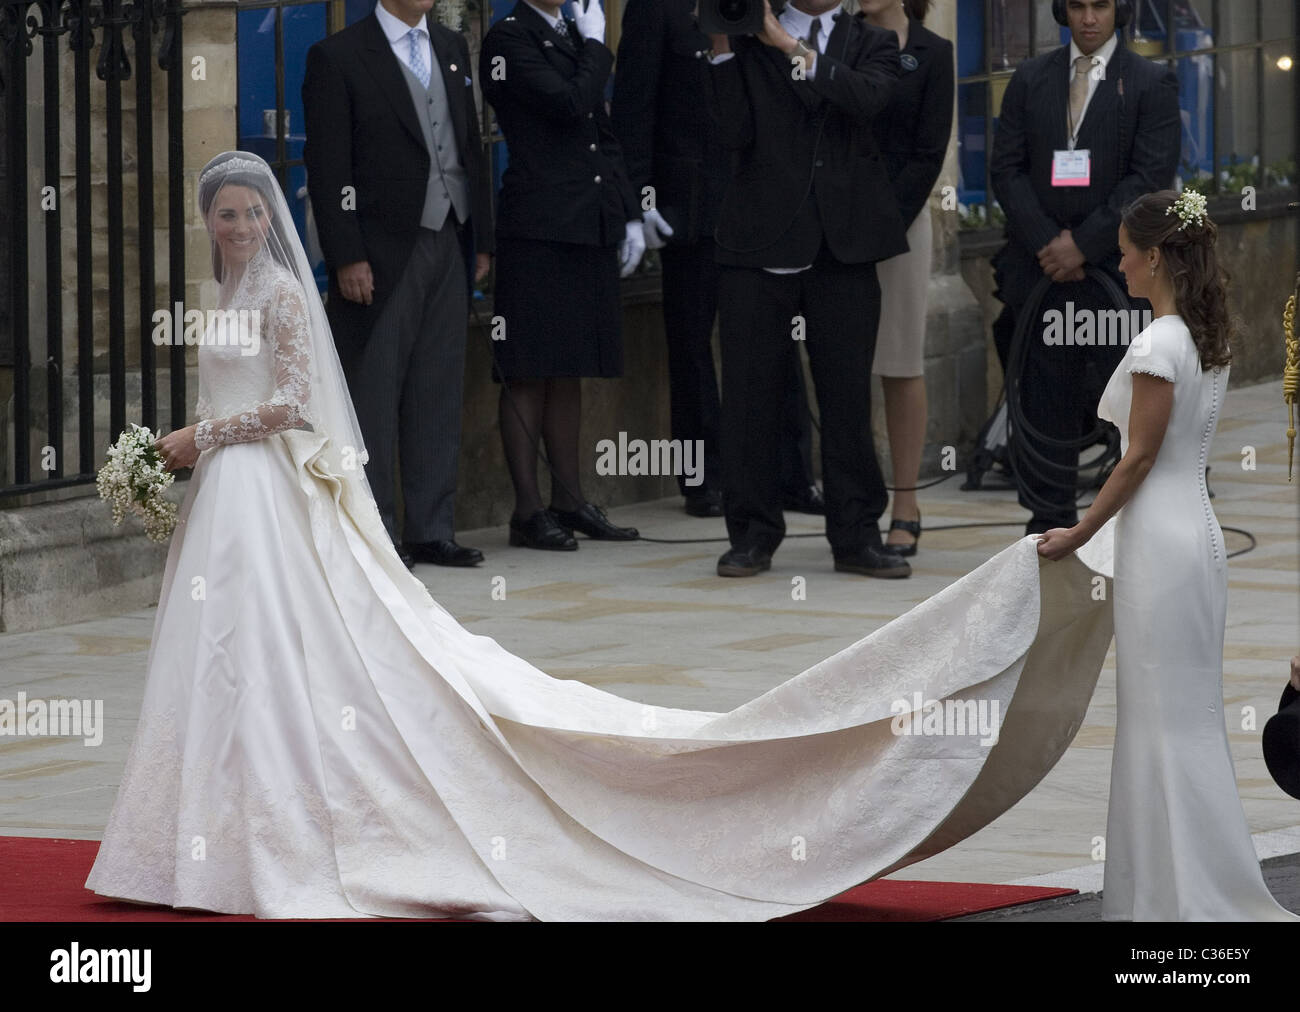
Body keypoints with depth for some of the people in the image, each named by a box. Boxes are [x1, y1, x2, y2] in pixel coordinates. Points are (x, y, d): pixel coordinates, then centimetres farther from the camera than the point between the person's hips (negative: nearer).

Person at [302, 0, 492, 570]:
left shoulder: (452, 49, 15)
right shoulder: (338, 57, -5)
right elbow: (326, 166, -8)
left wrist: (481, 240, 11)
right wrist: (346, 258, -14)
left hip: (448, 246, 6)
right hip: (382, 253, -6)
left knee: (438, 395, 7)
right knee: (374, 395, -2)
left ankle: (432, 529, 12)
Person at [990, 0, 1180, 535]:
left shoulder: (1151, 84, 1)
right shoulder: (1029, 80, 11)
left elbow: (1151, 179, -7)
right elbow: (1007, 169, 5)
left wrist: (1084, 243, -13)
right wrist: (1045, 243, -9)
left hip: (1120, 270, -3)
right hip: (1043, 270, 3)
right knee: (1046, 404, 3)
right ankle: (1049, 527, 10)